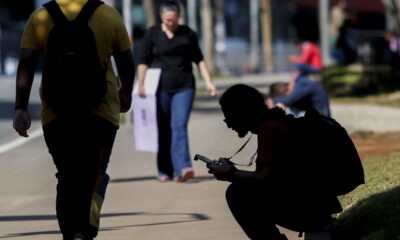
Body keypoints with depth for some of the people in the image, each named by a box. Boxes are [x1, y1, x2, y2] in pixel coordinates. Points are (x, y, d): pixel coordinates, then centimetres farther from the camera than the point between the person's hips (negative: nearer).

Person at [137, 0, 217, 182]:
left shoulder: (188, 34, 7)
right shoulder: (152, 34, 4)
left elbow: (199, 59, 14)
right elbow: (143, 61, 1)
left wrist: (208, 81, 7)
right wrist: (141, 84, -8)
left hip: (184, 87, 0)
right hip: (160, 88, 0)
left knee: (179, 127, -13)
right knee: (163, 131, 3)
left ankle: (182, 169, -23)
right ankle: (164, 171, 12)